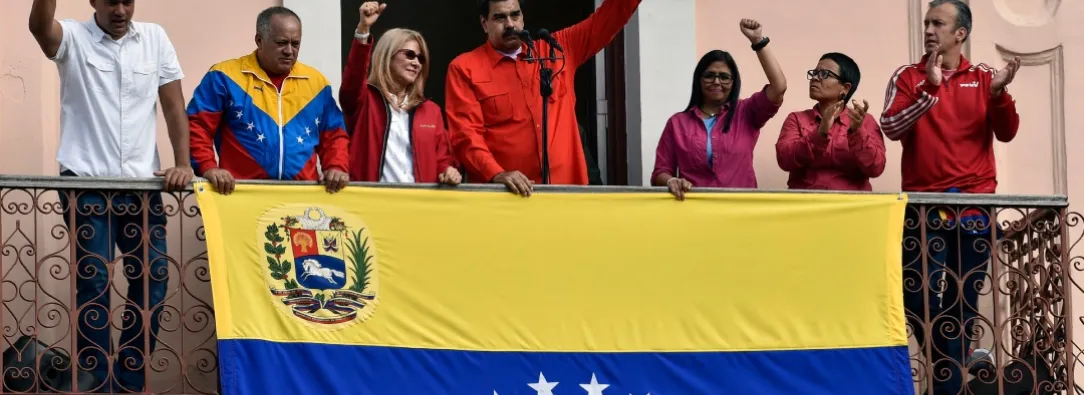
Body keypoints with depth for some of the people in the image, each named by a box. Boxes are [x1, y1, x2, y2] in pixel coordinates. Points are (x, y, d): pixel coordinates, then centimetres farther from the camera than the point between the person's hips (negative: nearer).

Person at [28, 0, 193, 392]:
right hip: (86, 182, -4)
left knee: (153, 278, 4)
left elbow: (173, 103, 7)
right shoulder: (73, 37, -4)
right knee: (94, 282, -3)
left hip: (141, 184, 4)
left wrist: (183, 163, -3)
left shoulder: (155, 38, 6)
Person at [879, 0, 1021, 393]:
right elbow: (891, 128, -11)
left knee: (964, 297, 3)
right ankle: (946, 361, 13)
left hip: (975, 205, 1)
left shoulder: (983, 77, 7)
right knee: (919, 294, -7)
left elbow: (1006, 133, -1)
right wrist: (930, 89, -20)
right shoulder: (908, 77, 4)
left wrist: (999, 93, -18)